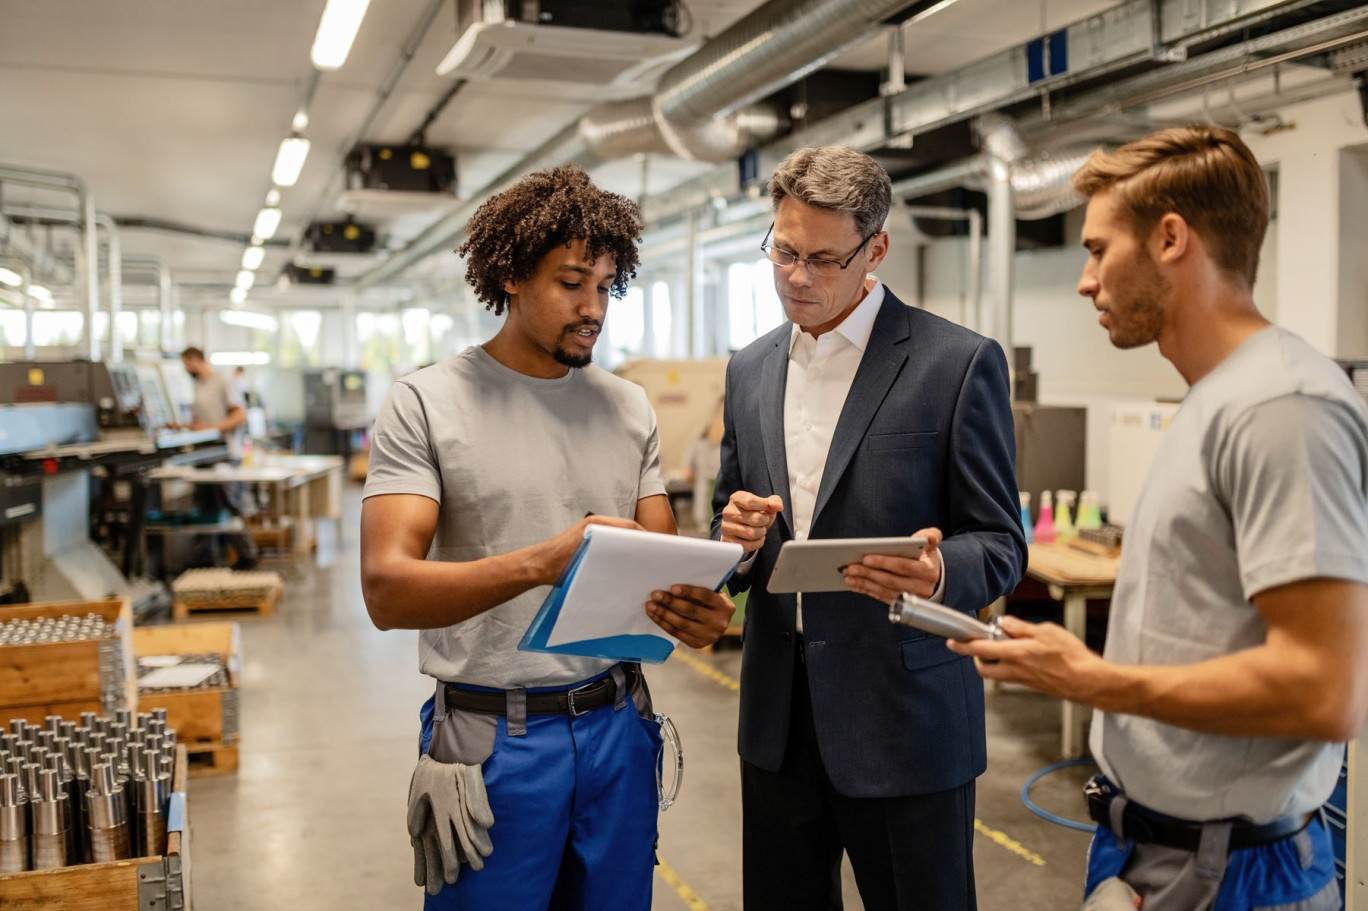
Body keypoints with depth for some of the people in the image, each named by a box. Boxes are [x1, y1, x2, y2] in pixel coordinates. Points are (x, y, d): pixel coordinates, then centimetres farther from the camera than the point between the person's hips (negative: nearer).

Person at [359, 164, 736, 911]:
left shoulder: (629, 407, 6)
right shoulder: (425, 404, -8)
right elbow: (386, 589, -17)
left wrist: (693, 610, -18)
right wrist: (541, 563, -33)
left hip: (617, 726, 4)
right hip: (493, 738, -4)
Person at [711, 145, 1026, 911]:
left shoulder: (958, 362, -8)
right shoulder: (751, 369, 8)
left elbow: (1001, 546, -6)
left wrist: (939, 571, -28)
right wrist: (737, 536, -9)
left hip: (903, 718, -4)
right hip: (779, 718, 5)